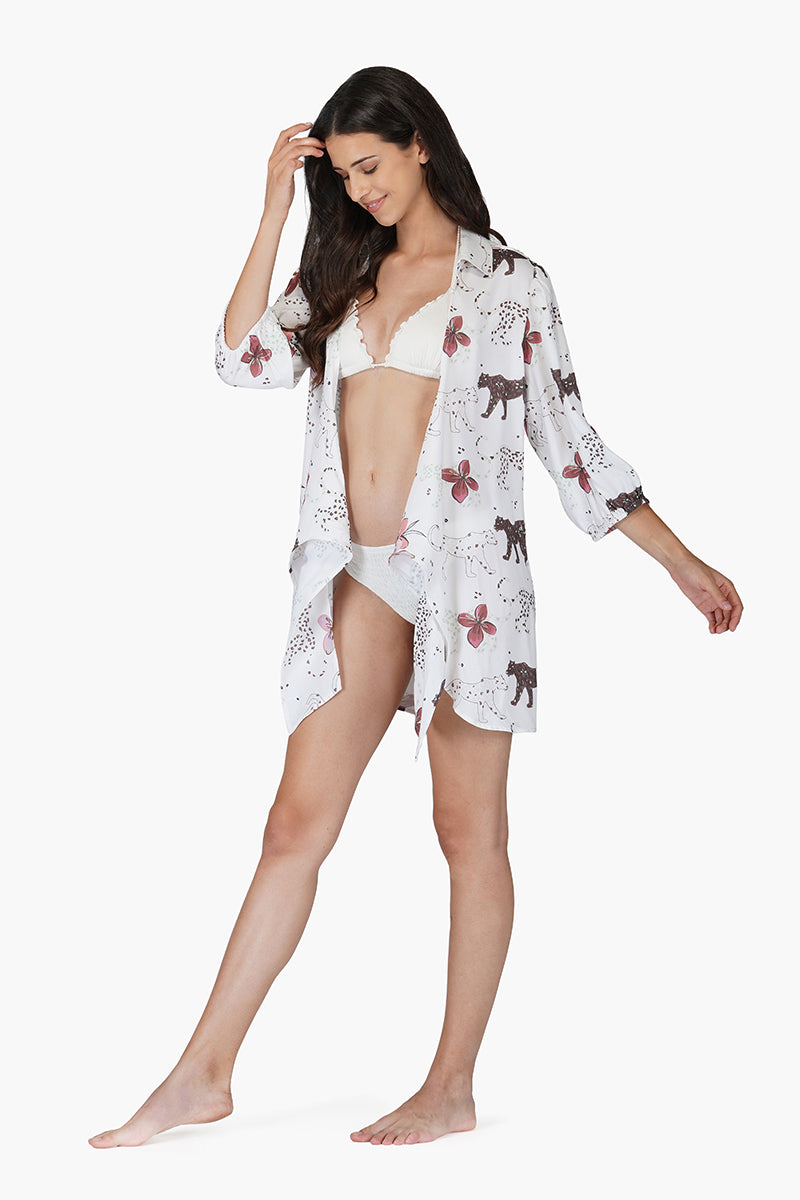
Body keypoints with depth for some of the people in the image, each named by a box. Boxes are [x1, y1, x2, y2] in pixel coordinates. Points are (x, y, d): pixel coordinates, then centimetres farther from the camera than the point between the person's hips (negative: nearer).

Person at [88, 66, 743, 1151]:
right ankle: (204, 1075, 5)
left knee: (469, 828, 2)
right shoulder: (339, 278, 15)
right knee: (297, 822, 2)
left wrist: (683, 561, 3)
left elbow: (569, 440, 5)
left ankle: (453, 1090, 10)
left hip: (468, 572, -4)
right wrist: (276, 208, 0)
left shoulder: (510, 281, 3)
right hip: (362, 576, 4)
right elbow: (246, 358, -1)